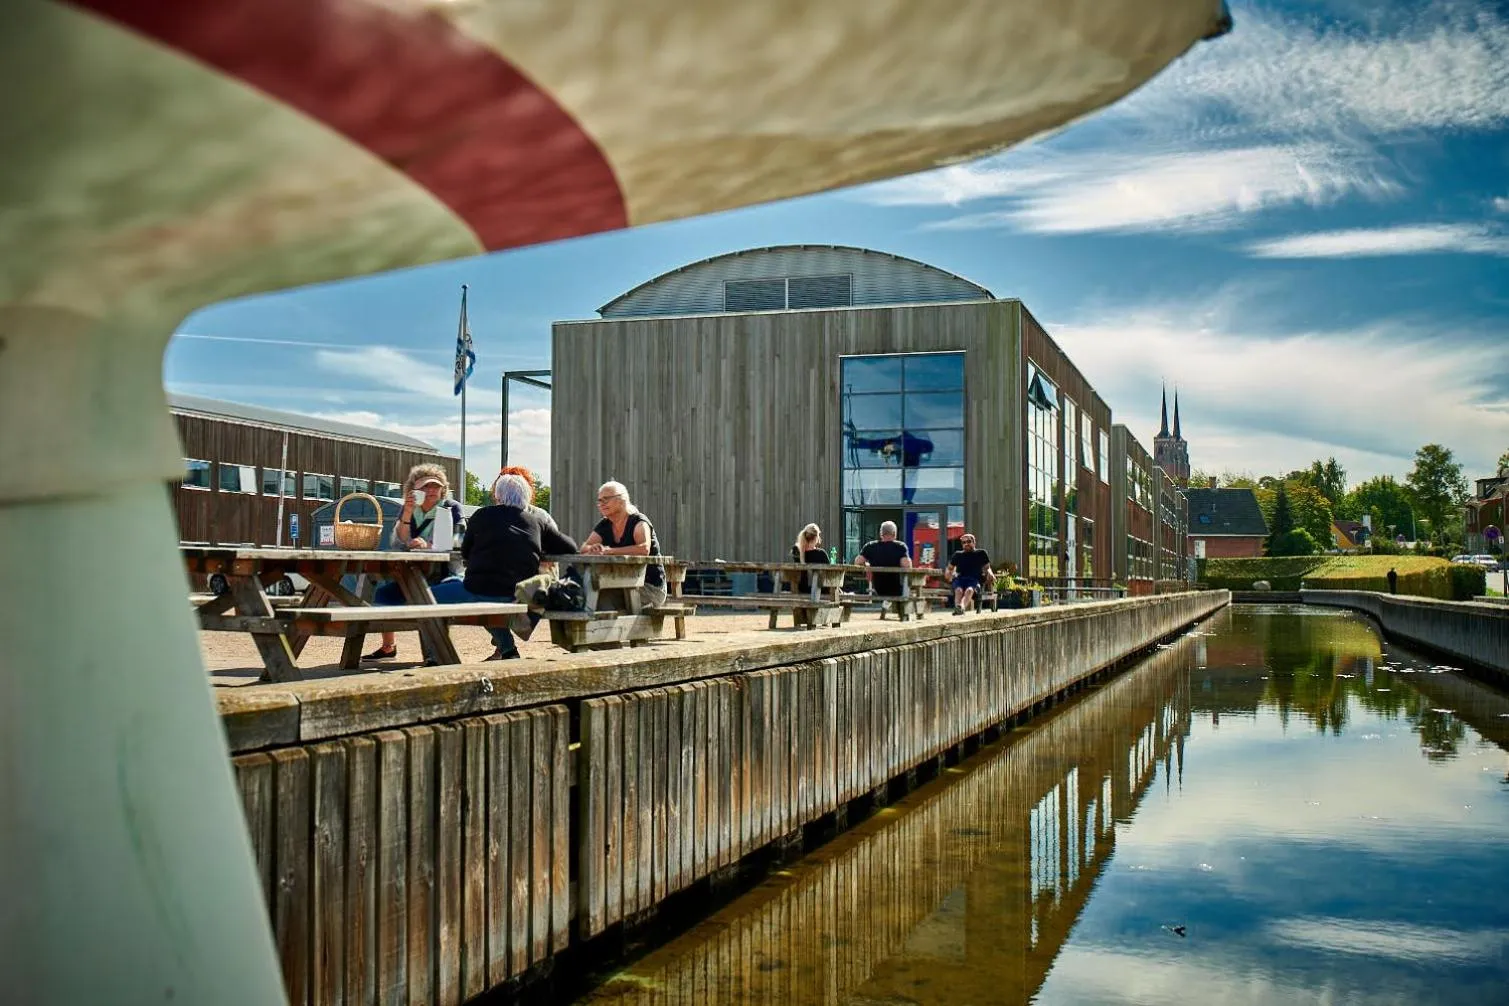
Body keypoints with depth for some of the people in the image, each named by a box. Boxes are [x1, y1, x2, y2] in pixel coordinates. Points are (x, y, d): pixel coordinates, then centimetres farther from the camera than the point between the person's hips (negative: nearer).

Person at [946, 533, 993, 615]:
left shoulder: (981, 553, 22)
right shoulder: (958, 555, 26)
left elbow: (987, 567, 23)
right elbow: (950, 568, 30)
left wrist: (989, 573, -1)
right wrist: (950, 573, 5)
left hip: (975, 579, -2)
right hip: (959, 579, 2)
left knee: (969, 590, -37)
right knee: (959, 590, -35)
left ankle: (961, 607, -65)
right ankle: (957, 608, -60)